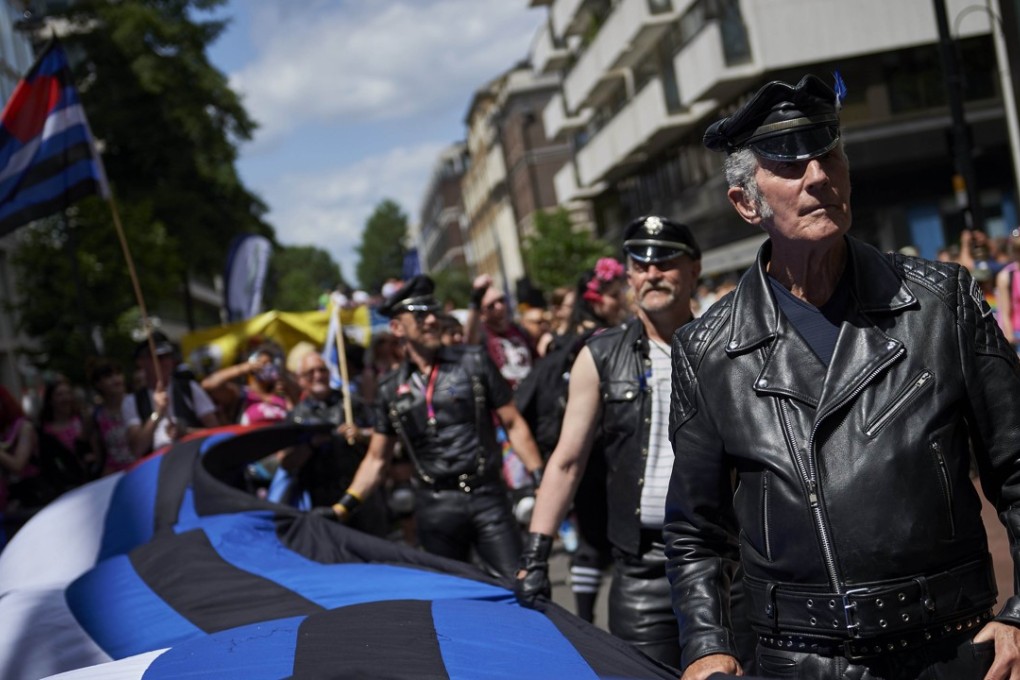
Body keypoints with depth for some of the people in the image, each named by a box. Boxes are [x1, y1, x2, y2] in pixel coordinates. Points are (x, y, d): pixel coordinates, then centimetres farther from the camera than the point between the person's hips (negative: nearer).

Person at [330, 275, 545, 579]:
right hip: (435, 507, 2)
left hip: (487, 497, -2)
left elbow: (514, 424, 4)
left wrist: (542, 481, -4)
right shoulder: (392, 389, 7)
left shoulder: (474, 362, 2)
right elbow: (376, 460, 14)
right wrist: (340, 508, 5)